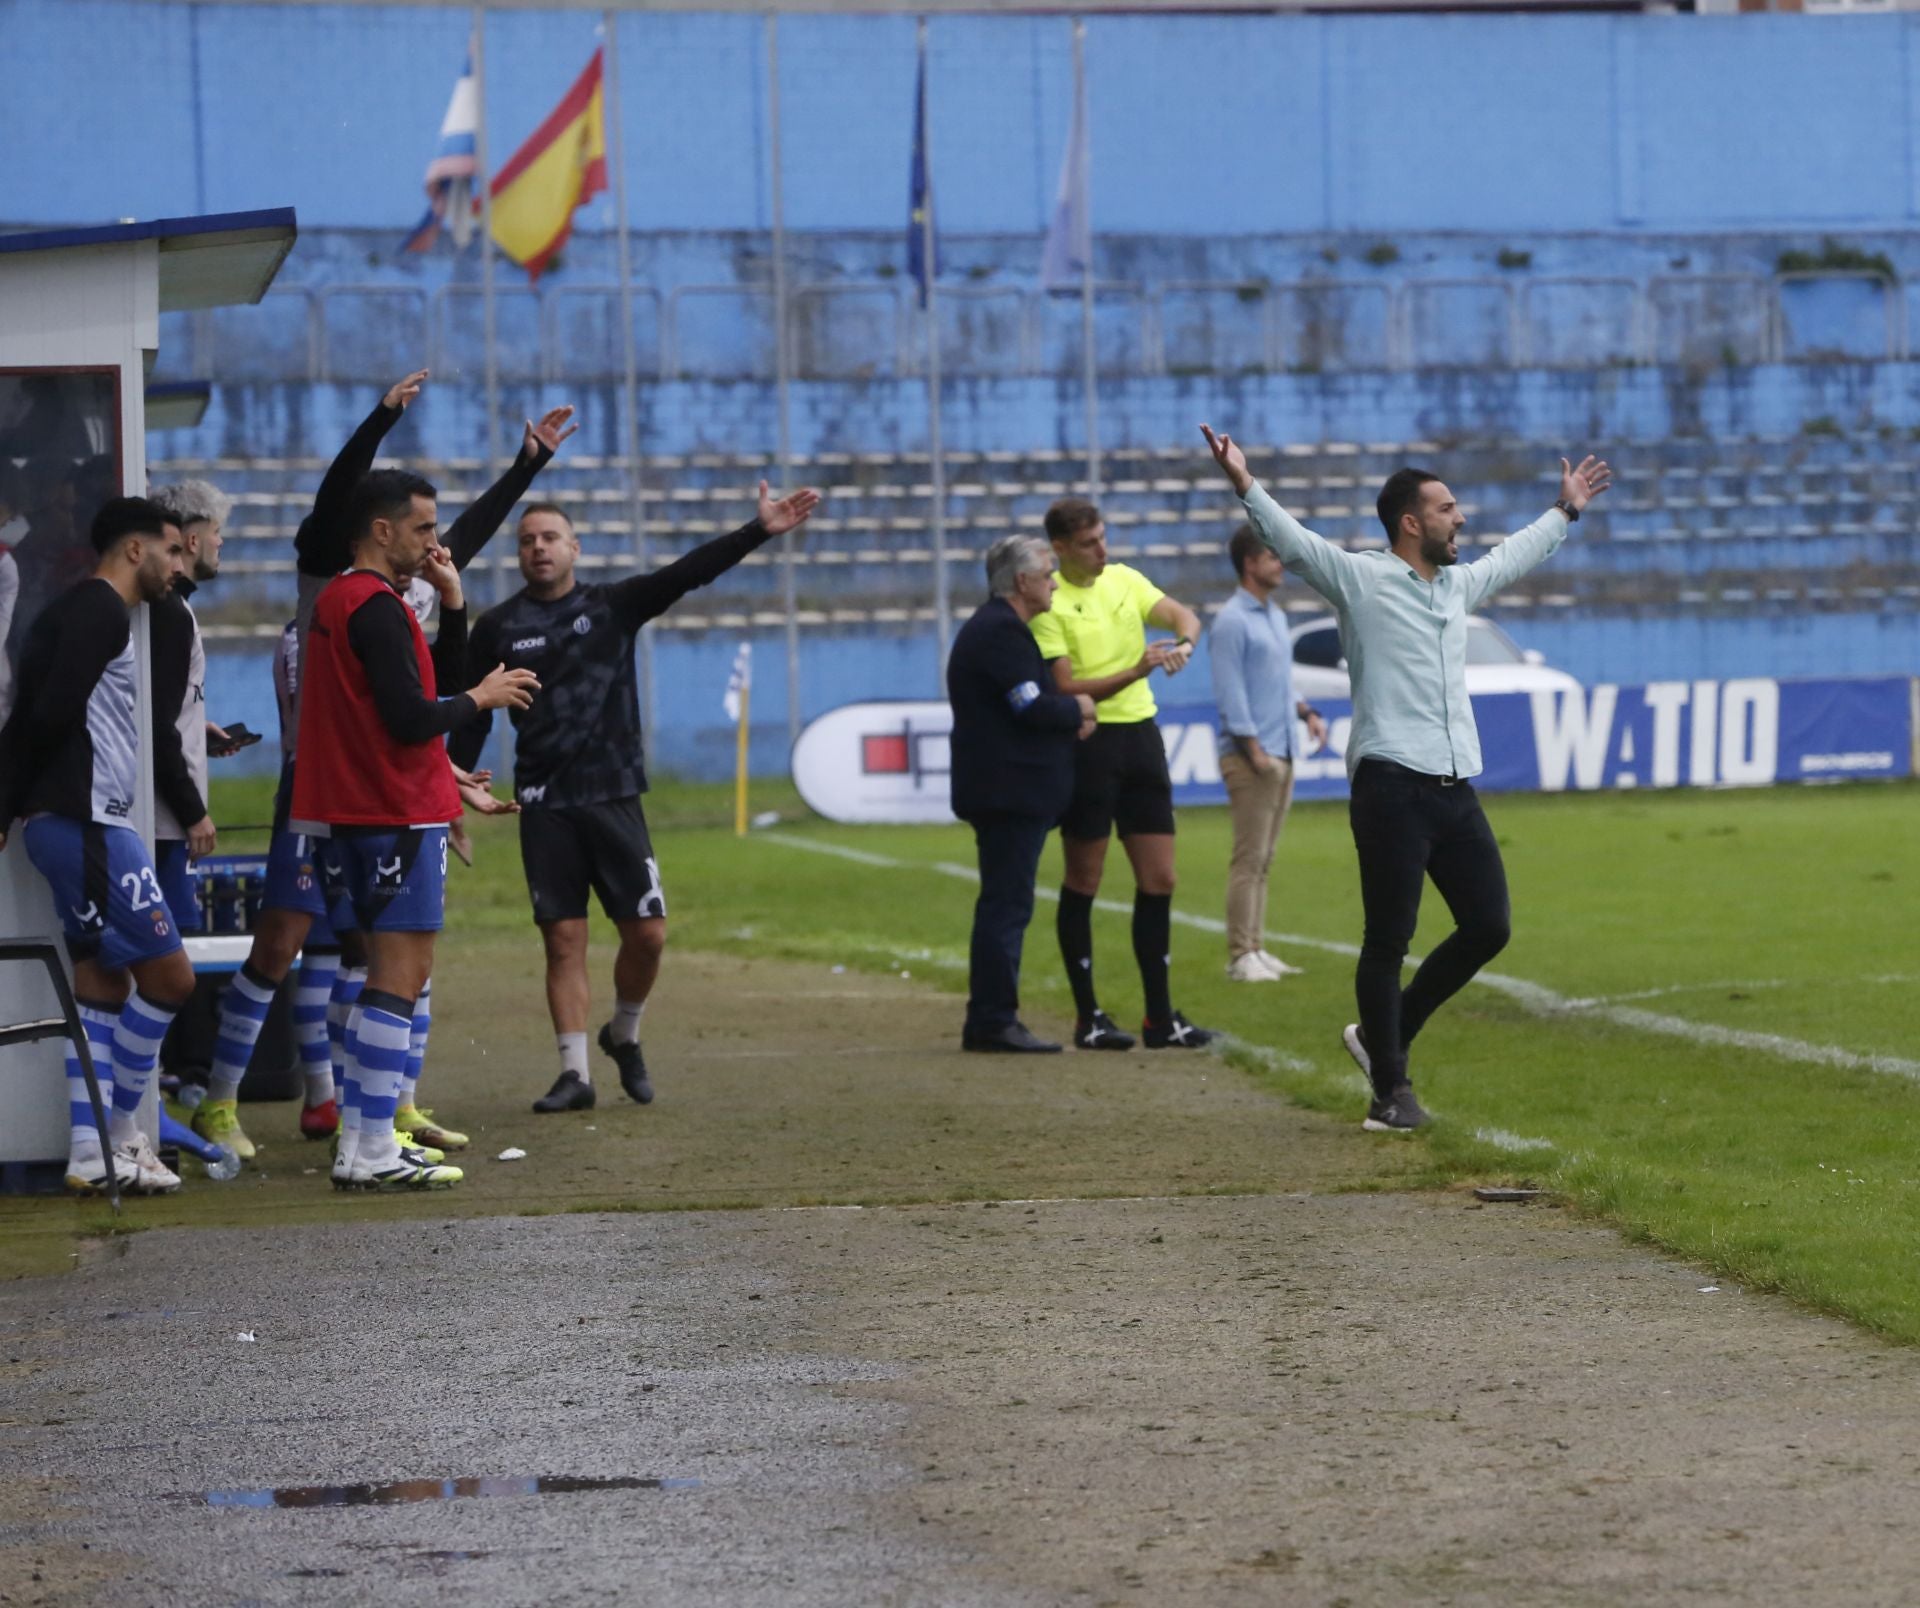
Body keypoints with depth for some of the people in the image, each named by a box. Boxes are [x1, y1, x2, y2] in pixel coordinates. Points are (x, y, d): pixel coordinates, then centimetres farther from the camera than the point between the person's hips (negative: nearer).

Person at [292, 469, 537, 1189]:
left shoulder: (337, 601, 16)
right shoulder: (378, 608, -15)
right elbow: (411, 717, -21)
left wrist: (445, 596, 14)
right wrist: (481, 698, -6)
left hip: (358, 814, 10)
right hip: (400, 813, -10)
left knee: (396, 973, 15)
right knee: (400, 974, -8)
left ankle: (362, 1141, 14)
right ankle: (371, 1152, -11)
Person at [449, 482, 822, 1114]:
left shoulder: (613, 606, 4)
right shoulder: (498, 628, 4)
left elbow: (689, 572, -7)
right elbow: (472, 719, 7)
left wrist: (758, 532, -19)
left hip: (614, 797, 1)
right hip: (544, 806, -1)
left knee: (647, 932, -2)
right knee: (563, 939, -2)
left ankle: (623, 1037, 24)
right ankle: (574, 1072, 4)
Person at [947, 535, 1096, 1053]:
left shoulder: (998, 627, 20)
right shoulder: (1002, 631, -15)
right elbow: (1032, 708, -21)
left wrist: (1068, 718, 5)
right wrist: (1077, 709, -3)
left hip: (1005, 792, 11)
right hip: (1010, 792, -11)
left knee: (1004, 906, 12)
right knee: (1006, 906, -10)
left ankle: (990, 1020, 16)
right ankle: (994, 1022, -10)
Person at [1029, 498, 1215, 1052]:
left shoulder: (1125, 579, 9)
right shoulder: (1049, 604, -10)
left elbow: (1183, 615, 8)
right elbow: (1067, 689, -15)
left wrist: (1183, 643, -15)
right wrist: (1137, 671, -24)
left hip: (1140, 735, 6)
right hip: (1088, 743, -6)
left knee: (1159, 880, 5)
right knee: (1083, 883, 1)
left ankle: (1160, 1016, 11)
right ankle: (1088, 1017, 9)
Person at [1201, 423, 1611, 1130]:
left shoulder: (1458, 586, 20)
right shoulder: (1359, 578, -2)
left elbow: (1511, 557, 39)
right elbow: (1291, 541, -13)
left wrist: (1564, 511, 50)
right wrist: (1247, 486, -27)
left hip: (1456, 789, 8)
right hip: (1391, 787, -8)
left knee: (1488, 926, 6)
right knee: (1388, 940, -4)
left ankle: (1382, 1036, 21)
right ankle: (1390, 1091, 2)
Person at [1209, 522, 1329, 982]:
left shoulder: (1275, 616, 17)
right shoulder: (1232, 620, -10)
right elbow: (1230, 693, -14)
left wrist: (1306, 712, 8)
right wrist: (1254, 750, -17)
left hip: (1281, 756, 8)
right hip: (1250, 756, -8)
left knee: (1263, 859, 10)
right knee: (1249, 858, -7)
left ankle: (1257, 949, 13)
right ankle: (1241, 956, -5)